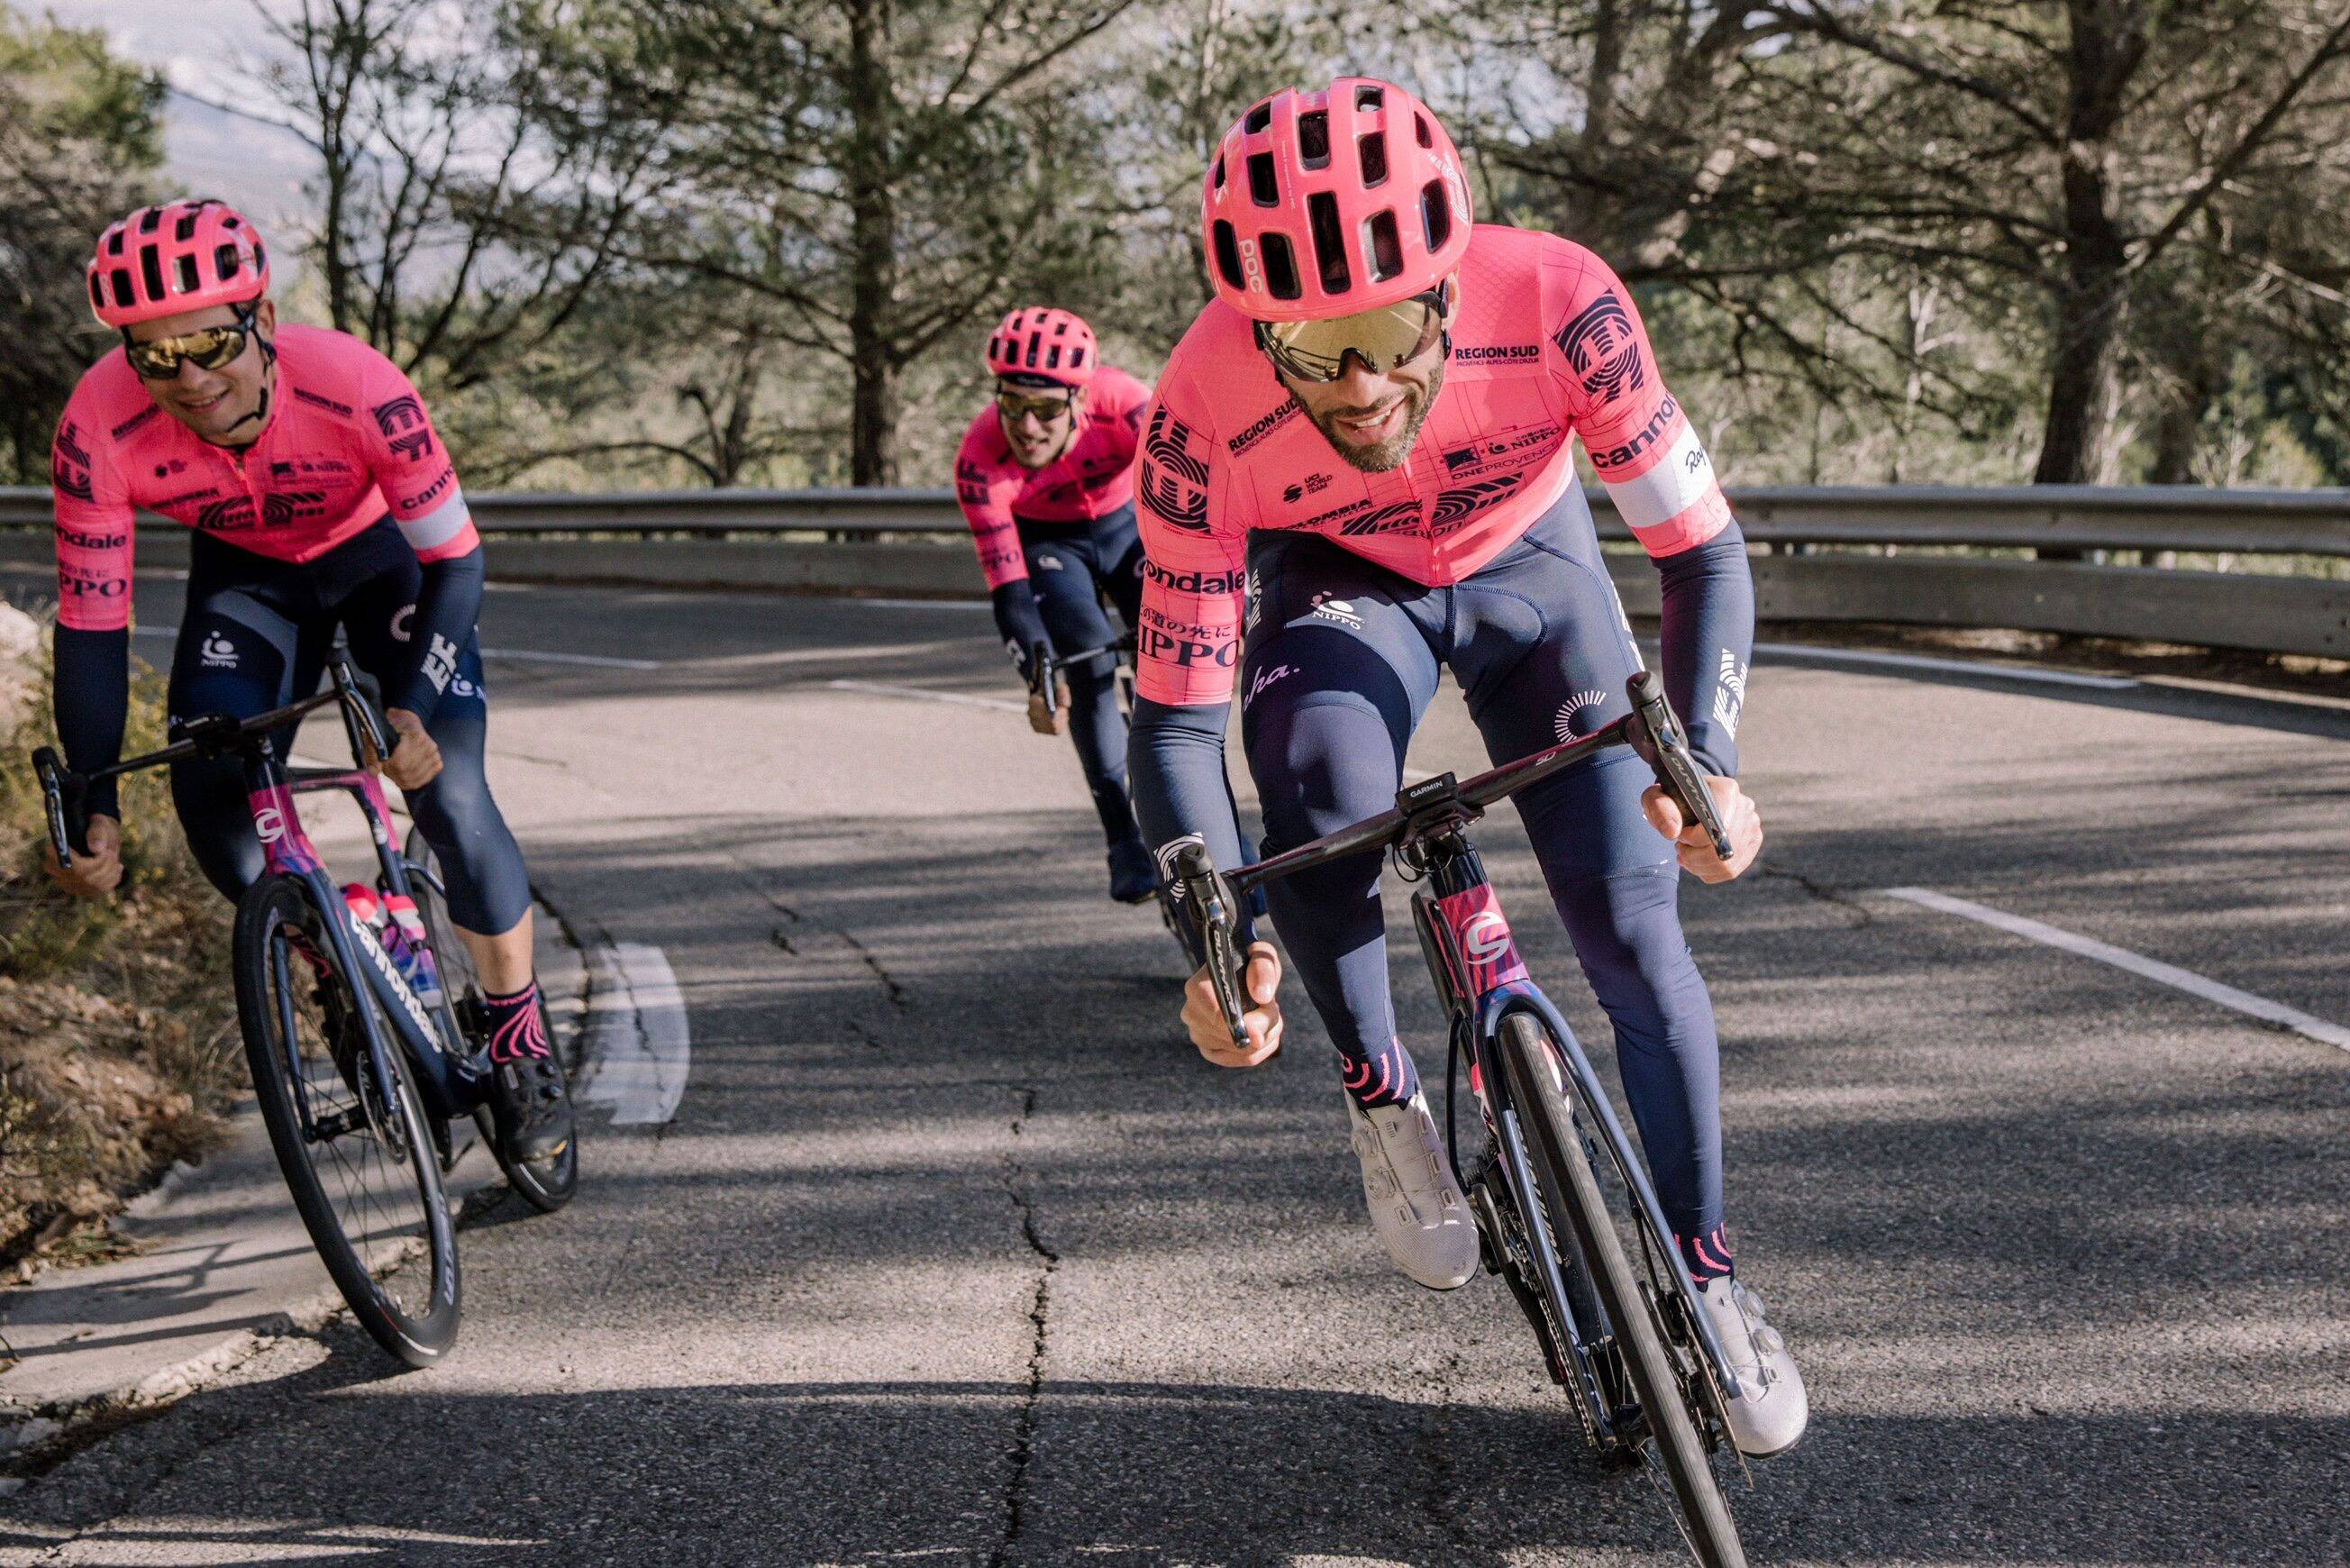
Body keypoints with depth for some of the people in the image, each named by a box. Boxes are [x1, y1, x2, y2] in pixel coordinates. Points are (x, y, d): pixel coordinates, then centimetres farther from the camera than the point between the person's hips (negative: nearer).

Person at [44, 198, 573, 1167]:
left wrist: (412, 709, -39)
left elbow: (452, 559, -26)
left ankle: (521, 1035, 6)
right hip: (246, 569, 2)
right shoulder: (98, 431, -33)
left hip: (386, 551, -2)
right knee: (209, 796, -15)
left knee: (448, 794, -15)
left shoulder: (357, 389, -39)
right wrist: (92, 807, -30)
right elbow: (90, 622, -24)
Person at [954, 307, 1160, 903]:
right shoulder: (980, 459, -33)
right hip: (1046, 544, -1)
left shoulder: (1117, 399, -34)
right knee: (1087, 662, -24)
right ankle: (1124, 843, -17)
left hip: (1127, 526, 1)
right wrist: (1037, 675, -47)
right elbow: (1007, 587, -34)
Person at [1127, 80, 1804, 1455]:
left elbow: (1703, 548, -26)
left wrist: (1709, 763, -41)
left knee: (1631, 921, -8)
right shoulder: (1206, 415, -36)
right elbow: (1176, 716, -29)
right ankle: (1382, 1091, -5)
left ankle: (1707, 1274, 10)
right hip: (1333, 582, 0)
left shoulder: (1552, 298, -36)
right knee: (1320, 806, -33)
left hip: (1527, 565, 1)